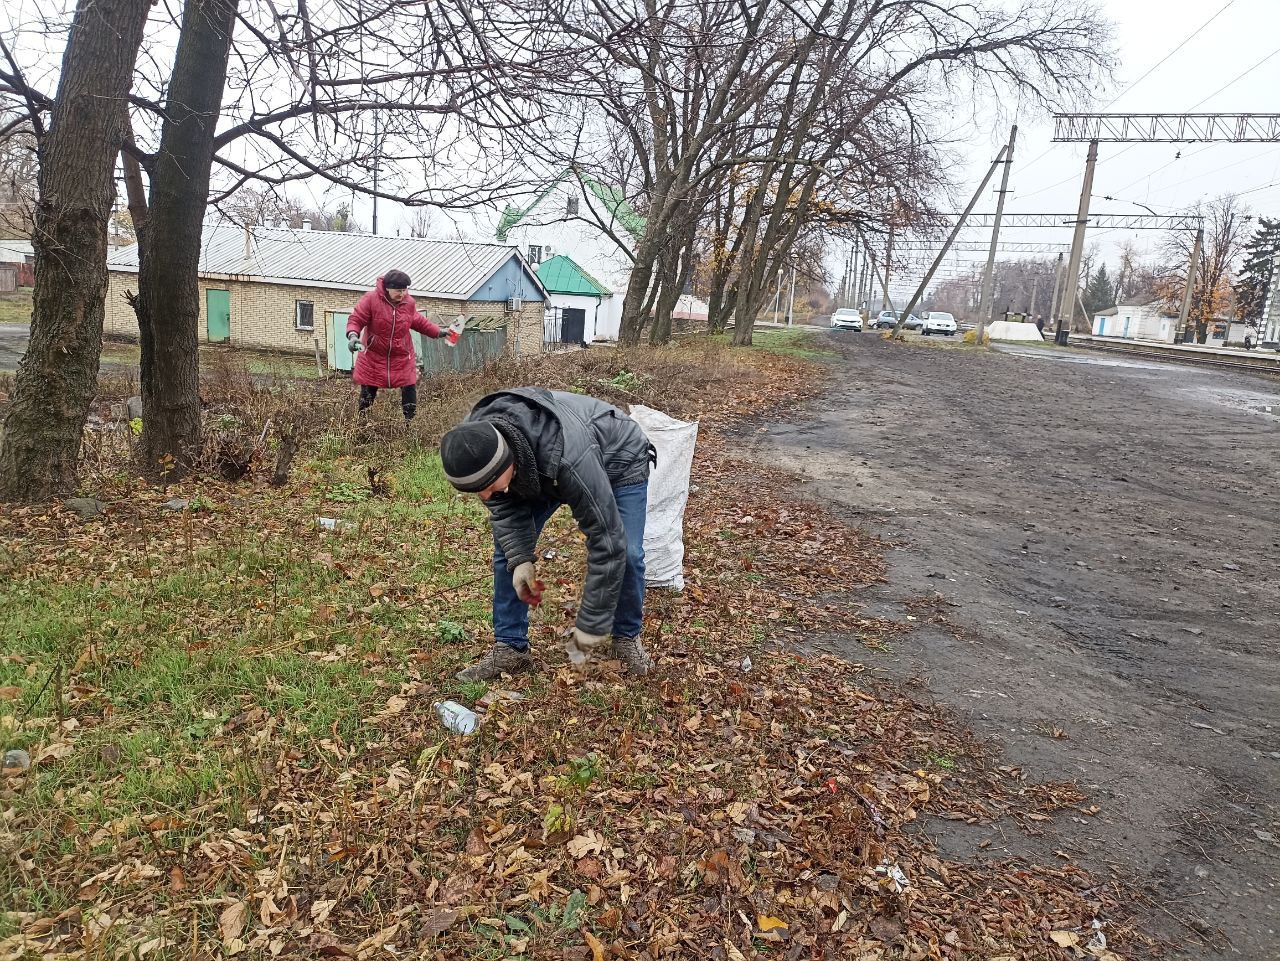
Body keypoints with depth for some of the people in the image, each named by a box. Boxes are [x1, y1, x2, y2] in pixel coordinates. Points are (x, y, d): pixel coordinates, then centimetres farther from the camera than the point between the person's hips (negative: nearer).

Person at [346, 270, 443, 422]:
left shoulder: (409, 303, -1)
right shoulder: (371, 299, -13)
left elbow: (419, 322, 15)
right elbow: (356, 319, -13)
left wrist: (438, 332, 13)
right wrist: (353, 335, -32)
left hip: (402, 358, 2)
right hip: (373, 357, -2)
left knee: (409, 390, -1)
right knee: (367, 392, 6)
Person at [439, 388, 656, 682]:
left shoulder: (568, 460, -49)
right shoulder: (477, 443, -31)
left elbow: (606, 541, -42)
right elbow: (505, 505, -13)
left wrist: (592, 625, -35)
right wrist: (520, 559, -27)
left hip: (617, 460, -4)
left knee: (626, 554, -17)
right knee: (507, 548, -5)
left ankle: (627, 637, 10)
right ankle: (509, 649, 8)